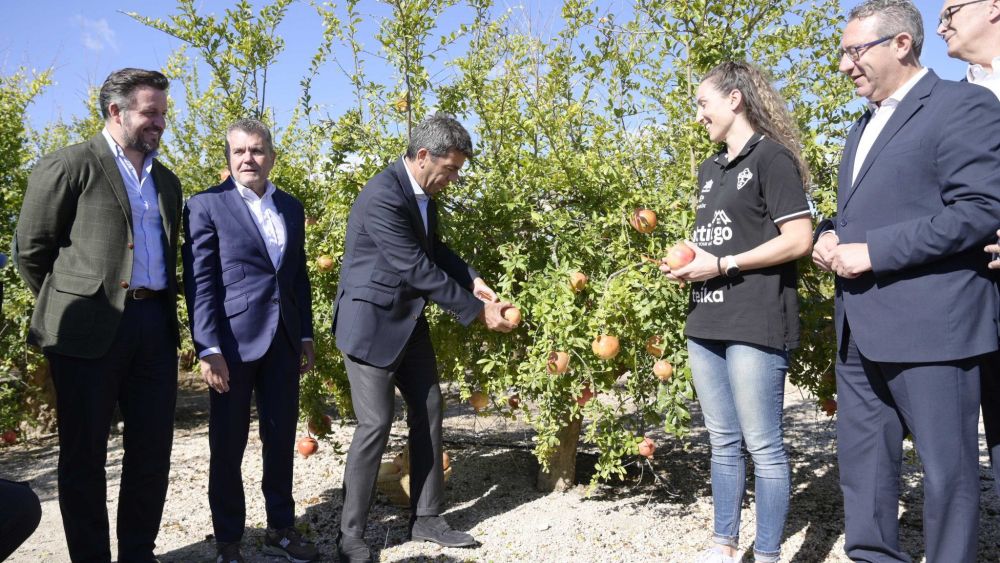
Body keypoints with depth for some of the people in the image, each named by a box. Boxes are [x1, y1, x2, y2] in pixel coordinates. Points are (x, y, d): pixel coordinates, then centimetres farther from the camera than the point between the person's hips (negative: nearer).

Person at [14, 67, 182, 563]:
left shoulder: (166, 182, 17)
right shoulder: (68, 166, -2)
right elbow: (31, 250, -1)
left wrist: (163, 309, 13)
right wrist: (67, 309, 6)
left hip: (155, 327, 6)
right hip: (90, 330, -6)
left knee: (152, 452, 10)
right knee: (84, 454, 6)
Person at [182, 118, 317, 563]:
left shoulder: (291, 207, 13)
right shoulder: (206, 205, -4)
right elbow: (199, 282, -9)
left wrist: (306, 334, 13)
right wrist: (208, 349, -16)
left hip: (284, 340, 5)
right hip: (233, 341, -5)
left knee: (281, 438, 12)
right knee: (228, 445, 6)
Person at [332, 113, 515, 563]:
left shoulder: (423, 191, 3)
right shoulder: (382, 197, -25)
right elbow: (418, 269, -26)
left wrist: (472, 280, -1)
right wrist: (478, 311, -20)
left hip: (408, 320, 9)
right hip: (370, 322, -9)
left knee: (428, 412, 10)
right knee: (376, 424, -7)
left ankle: (425, 518, 22)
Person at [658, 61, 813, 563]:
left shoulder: (771, 156, -6)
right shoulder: (710, 170, 19)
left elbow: (799, 239, -13)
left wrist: (723, 265, -14)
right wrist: (685, 265, 7)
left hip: (755, 324, -8)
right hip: (706, 323, 8)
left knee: (763, 445, 0)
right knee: (723, 442, 14)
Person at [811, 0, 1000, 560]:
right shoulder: (866, 124, 21)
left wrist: (872, 252, -18)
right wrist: (830, 237, 6)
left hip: (930, 324, -8)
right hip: (862, 328, 9)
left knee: (947, 467, 2)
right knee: (861, 460, 13)